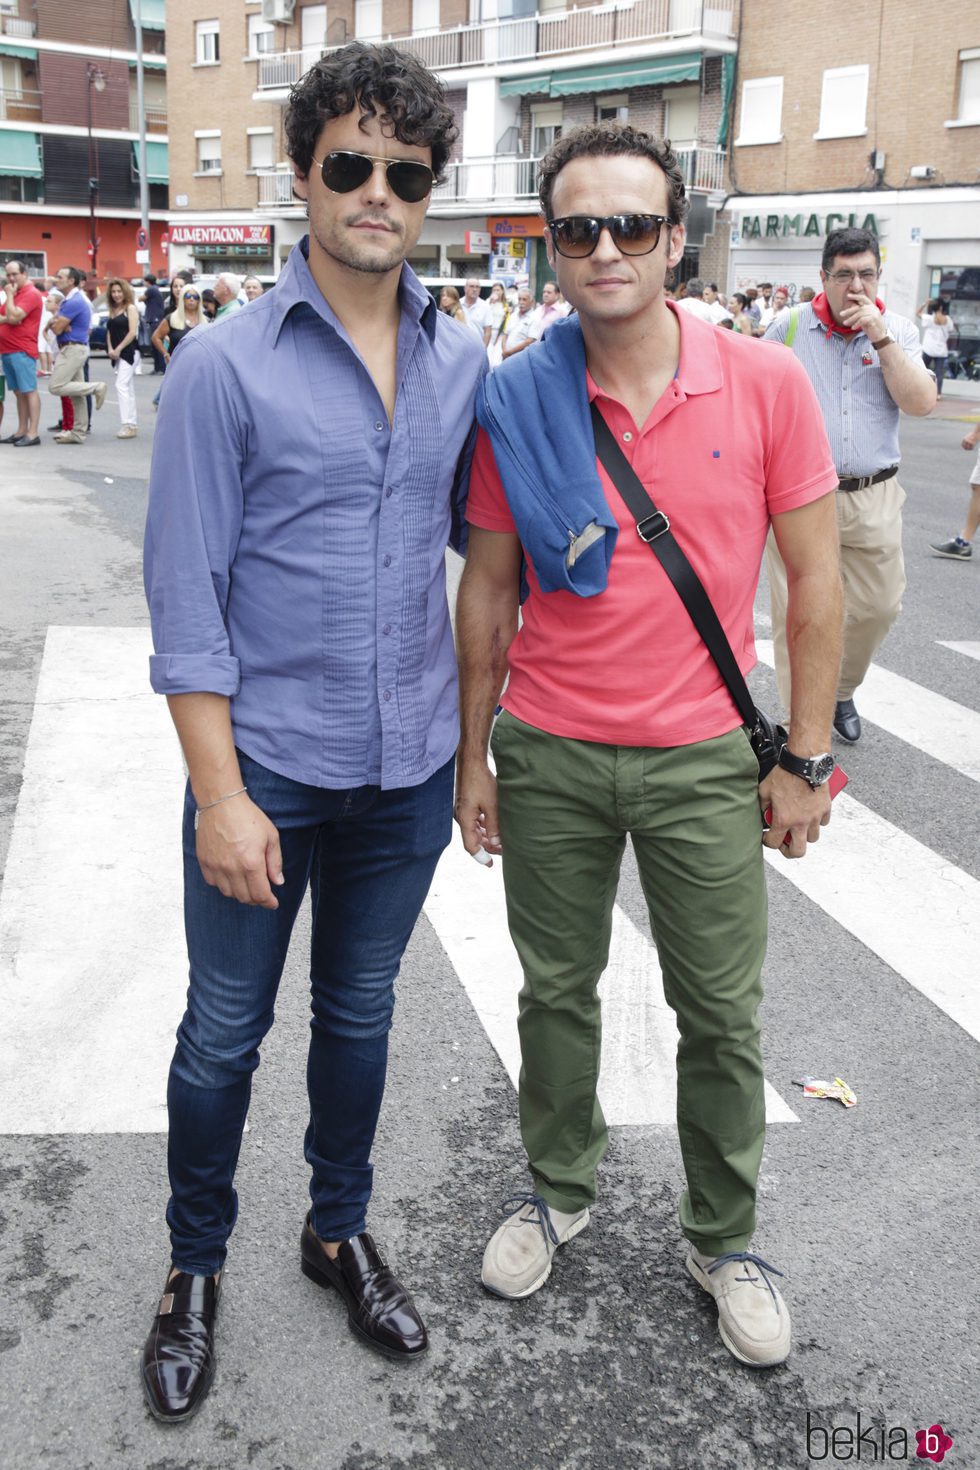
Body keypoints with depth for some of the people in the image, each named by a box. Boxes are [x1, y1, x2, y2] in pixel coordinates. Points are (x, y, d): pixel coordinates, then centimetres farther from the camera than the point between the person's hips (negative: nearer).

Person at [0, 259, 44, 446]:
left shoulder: (31, 294, -9)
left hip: (22, 351, -9)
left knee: (29, 391, -9)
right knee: (19, 392, 10)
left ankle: (32, 434, -12)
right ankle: (21, 431, 14)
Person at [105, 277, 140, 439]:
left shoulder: (130, 308, -4)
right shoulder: (113, 310, 17)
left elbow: (132, 332, -13)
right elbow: (110, 331, 14)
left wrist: (119, 349, -15)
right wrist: (110, 349, -3)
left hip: (128, 352, -8)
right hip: (117, 354, 8)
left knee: (121, 385, -17)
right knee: (128, 389, 9)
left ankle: (127, 424, -20)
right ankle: (131, 425, 11)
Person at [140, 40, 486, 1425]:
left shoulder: (464, 364, 3)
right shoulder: (223, 365, -9)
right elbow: (188, 600, -11)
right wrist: (219, 794, -14)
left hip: (410, 767, 4)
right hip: (268, 770, -3)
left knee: (360, 1013, 20)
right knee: (224, 1032, 10)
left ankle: (340, 1229, 42)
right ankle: (197, 1267, 34)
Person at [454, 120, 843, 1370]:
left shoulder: (766, 385, -7)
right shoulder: (516, 403, -4)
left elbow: (813, 577, -2)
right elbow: (487, 591, 3)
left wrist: (805, 757, -3)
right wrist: (472, 756, 5)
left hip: (704, 757, 0)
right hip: (549, 754, 1)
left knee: (722, 1013, 10)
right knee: (556, 990, 16)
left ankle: (723, 1238, 31)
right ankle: (558, 1187, 39)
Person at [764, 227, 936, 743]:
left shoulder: (899, 331, 4)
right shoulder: (790, 325, 0)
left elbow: (921, 403, -10)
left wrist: (880, 337, -14)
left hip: (873, 497, 3)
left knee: (877, 606, 12)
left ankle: (840, 690, 38)